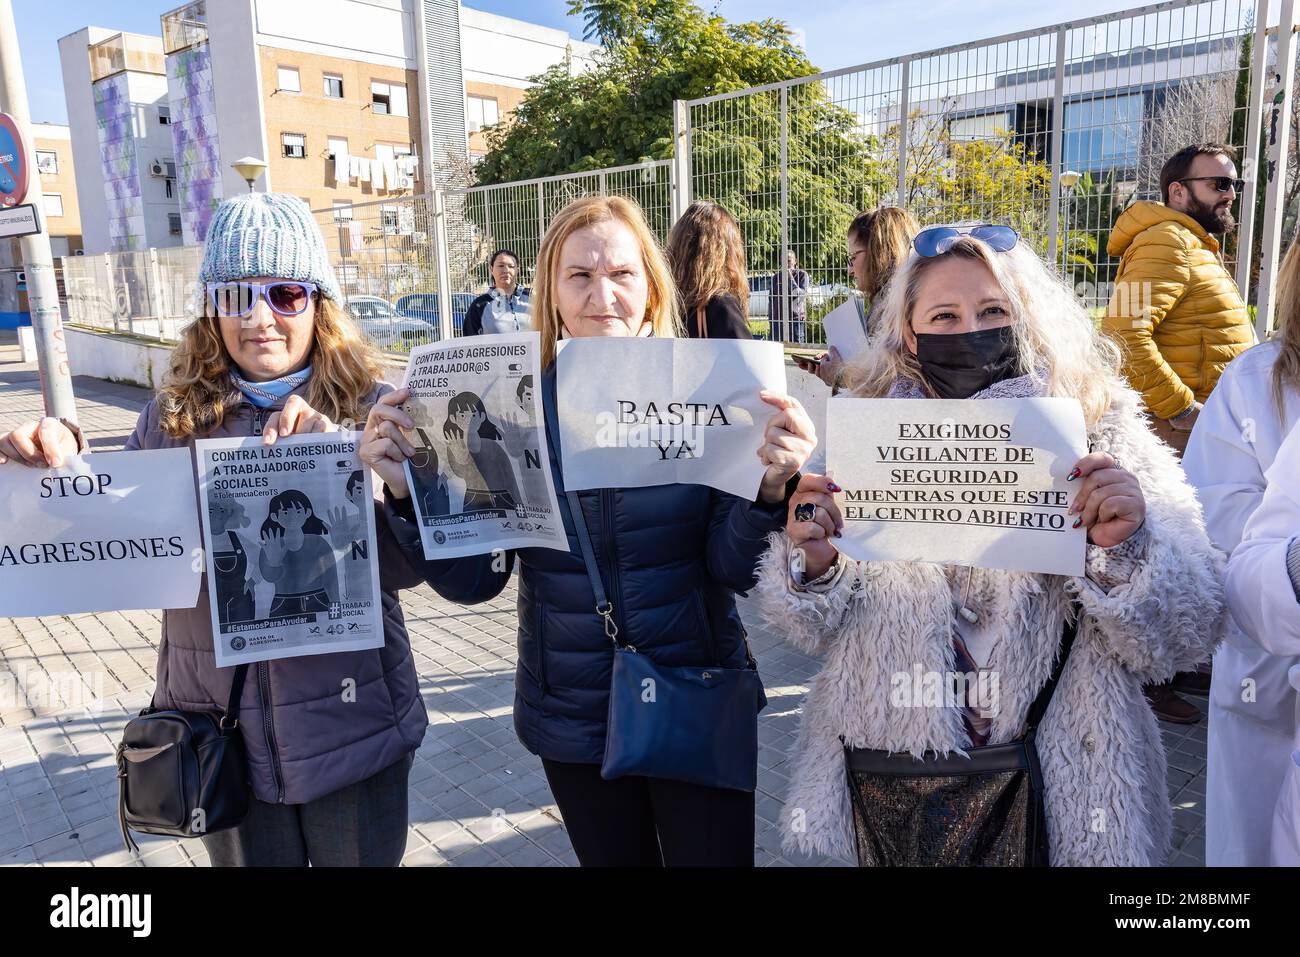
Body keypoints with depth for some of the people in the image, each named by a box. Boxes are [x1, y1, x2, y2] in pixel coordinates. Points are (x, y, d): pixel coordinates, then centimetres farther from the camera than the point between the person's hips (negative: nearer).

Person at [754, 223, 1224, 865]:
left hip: (1061, 789, -1)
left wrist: (1125, 551, -29)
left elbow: (1186, 635, -11)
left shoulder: (1102, 433, -8)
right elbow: (809, 627, -1)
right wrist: (813, 568, -22)